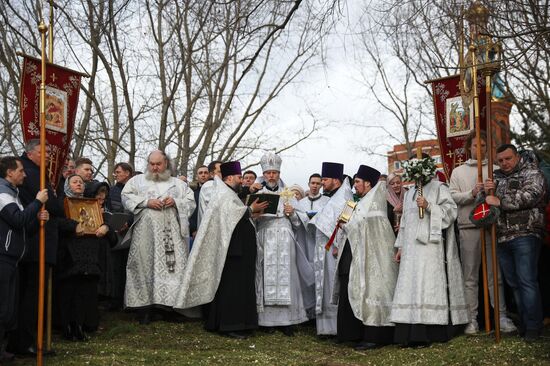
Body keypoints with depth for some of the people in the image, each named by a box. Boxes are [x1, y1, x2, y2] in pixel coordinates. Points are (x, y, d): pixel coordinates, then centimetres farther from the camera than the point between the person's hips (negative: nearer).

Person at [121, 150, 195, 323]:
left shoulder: (178, 183, 20)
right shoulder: (138, 180, 16)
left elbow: (191, 202, 13)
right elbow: (126, 197, 4)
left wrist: (175, 202, -6)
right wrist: (146, 202, -9)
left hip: (172, 232, 1)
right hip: (146, 232, -1)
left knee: (174, 266, -6)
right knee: (146, 265, -6)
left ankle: (172, 303, -2)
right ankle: (145, 306, -4)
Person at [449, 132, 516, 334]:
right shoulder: (458, 171, 13)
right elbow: (452, 196, 3)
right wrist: (471, 194, -12)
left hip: (491, 225, 0)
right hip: (468, 228, 0)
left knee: (496, 274, 2)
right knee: (470, 277, 3)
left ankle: (502, 316, 6)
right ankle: (472, 319, 7)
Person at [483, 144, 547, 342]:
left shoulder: (532, 174, 2)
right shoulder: (497, 179, 21)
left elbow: (531, 195, -15)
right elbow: (487, 203, 22)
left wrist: (500, 201, -13)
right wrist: (486, 192, -1)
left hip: (525, 235, -6)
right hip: (502, 238, 6)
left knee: (526, 281, -9)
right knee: (513, 283, 7)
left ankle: (533, 327, -4)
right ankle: (523, 324, 13)